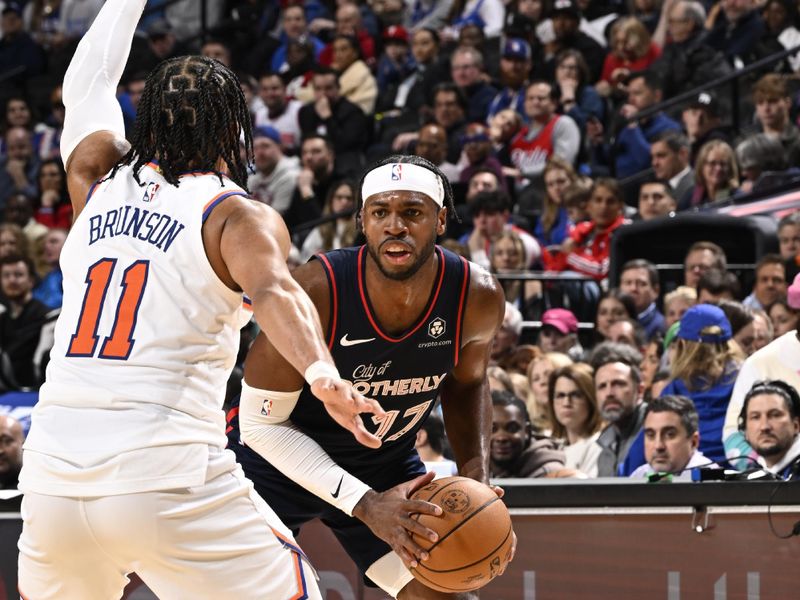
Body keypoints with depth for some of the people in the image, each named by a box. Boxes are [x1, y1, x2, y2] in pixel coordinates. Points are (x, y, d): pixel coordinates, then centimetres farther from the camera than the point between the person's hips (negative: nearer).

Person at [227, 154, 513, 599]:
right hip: (278, 458, -4)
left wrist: (476, 475, -12)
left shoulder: (478, 298, -19)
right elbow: (262, 424, -23)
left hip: (385, 463, 4)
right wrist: (364, 504, -30)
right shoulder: (314, 292, -32)